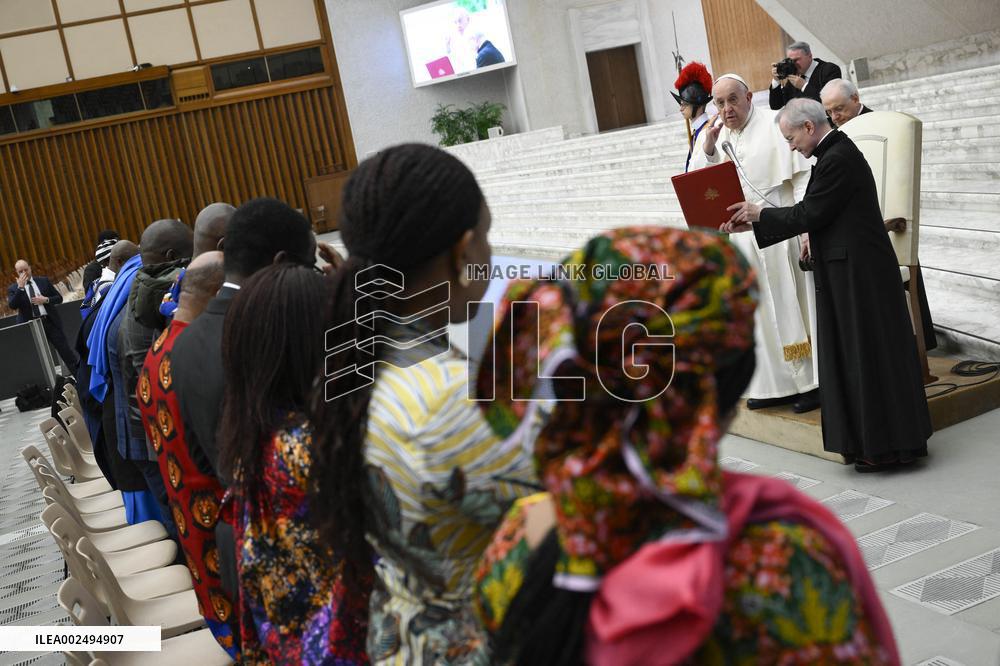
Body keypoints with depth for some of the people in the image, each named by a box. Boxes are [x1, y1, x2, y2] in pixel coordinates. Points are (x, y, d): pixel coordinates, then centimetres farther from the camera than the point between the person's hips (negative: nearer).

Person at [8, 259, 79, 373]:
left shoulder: (44, 281, 7)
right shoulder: (13, 289, 4)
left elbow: (59, 298, 9)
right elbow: (12, 306, -12)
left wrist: (46, 300, -10)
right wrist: (20, 287, -18)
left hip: (50, 322, 0)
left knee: (65, 351, 1)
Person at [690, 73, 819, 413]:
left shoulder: (776, 125, -7)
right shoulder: (710, 136, 9)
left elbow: (802, 178, -9)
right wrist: (708, 150, -11)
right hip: (740, 238, 5)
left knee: (791, 305, 1)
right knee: (759, 311, 10)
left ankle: (811, 380, 12)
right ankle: (775, 384, 20)